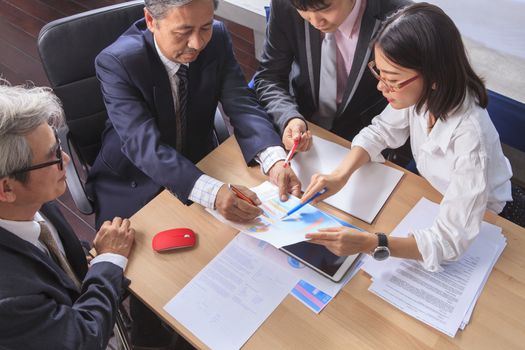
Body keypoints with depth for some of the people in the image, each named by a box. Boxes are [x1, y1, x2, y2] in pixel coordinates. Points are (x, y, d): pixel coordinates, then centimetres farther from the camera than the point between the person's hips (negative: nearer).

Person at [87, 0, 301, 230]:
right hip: (136, 183, -2)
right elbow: (145, 146, -33)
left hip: (201, 165, 3)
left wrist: (274, 160, -35)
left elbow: (241, 104, -15)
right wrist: (212, 192, -48)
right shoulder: (116, 62, -25)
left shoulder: (217, 39, -12)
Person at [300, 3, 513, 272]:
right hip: (428, 191, 5)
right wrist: (340, 175, -25)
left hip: (476, 218, -4)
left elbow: (451, 240, -37)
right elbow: (379, 132, -7)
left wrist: (368, 243, -47)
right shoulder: (420, 93, -25)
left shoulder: (470, 138, -40)